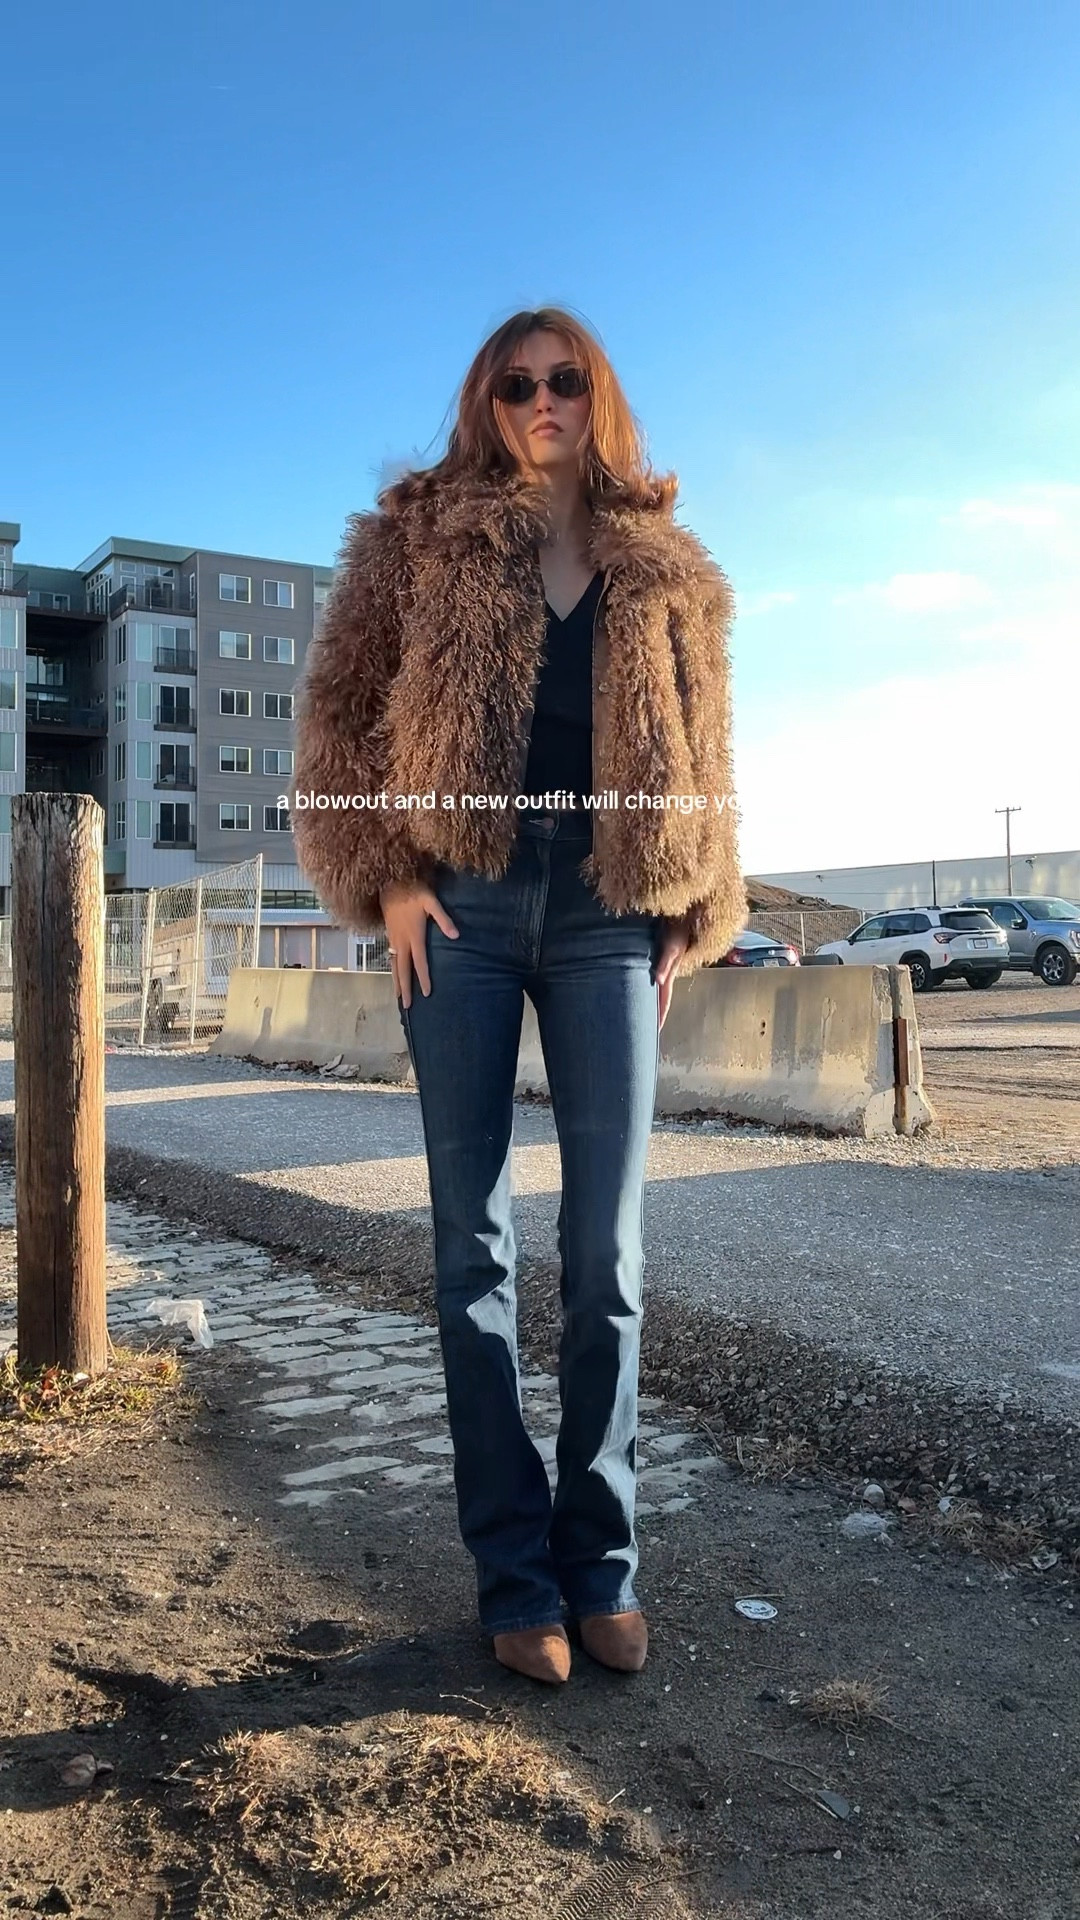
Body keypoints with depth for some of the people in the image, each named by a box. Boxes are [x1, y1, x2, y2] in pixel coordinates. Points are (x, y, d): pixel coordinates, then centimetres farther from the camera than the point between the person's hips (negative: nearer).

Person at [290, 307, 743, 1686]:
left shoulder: (666, 574, 17)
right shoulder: (419, 539, 11)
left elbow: (701, 754, 18)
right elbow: (341, 706, 6)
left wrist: (696, 915, 7)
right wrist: (387, 878, -5)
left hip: (608, 917, 2)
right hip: (462, 910, -1)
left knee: (608, 1253, 1)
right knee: (474, 1245, 1)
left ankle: (601, 1564, 17)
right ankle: (515, 1574, 14)